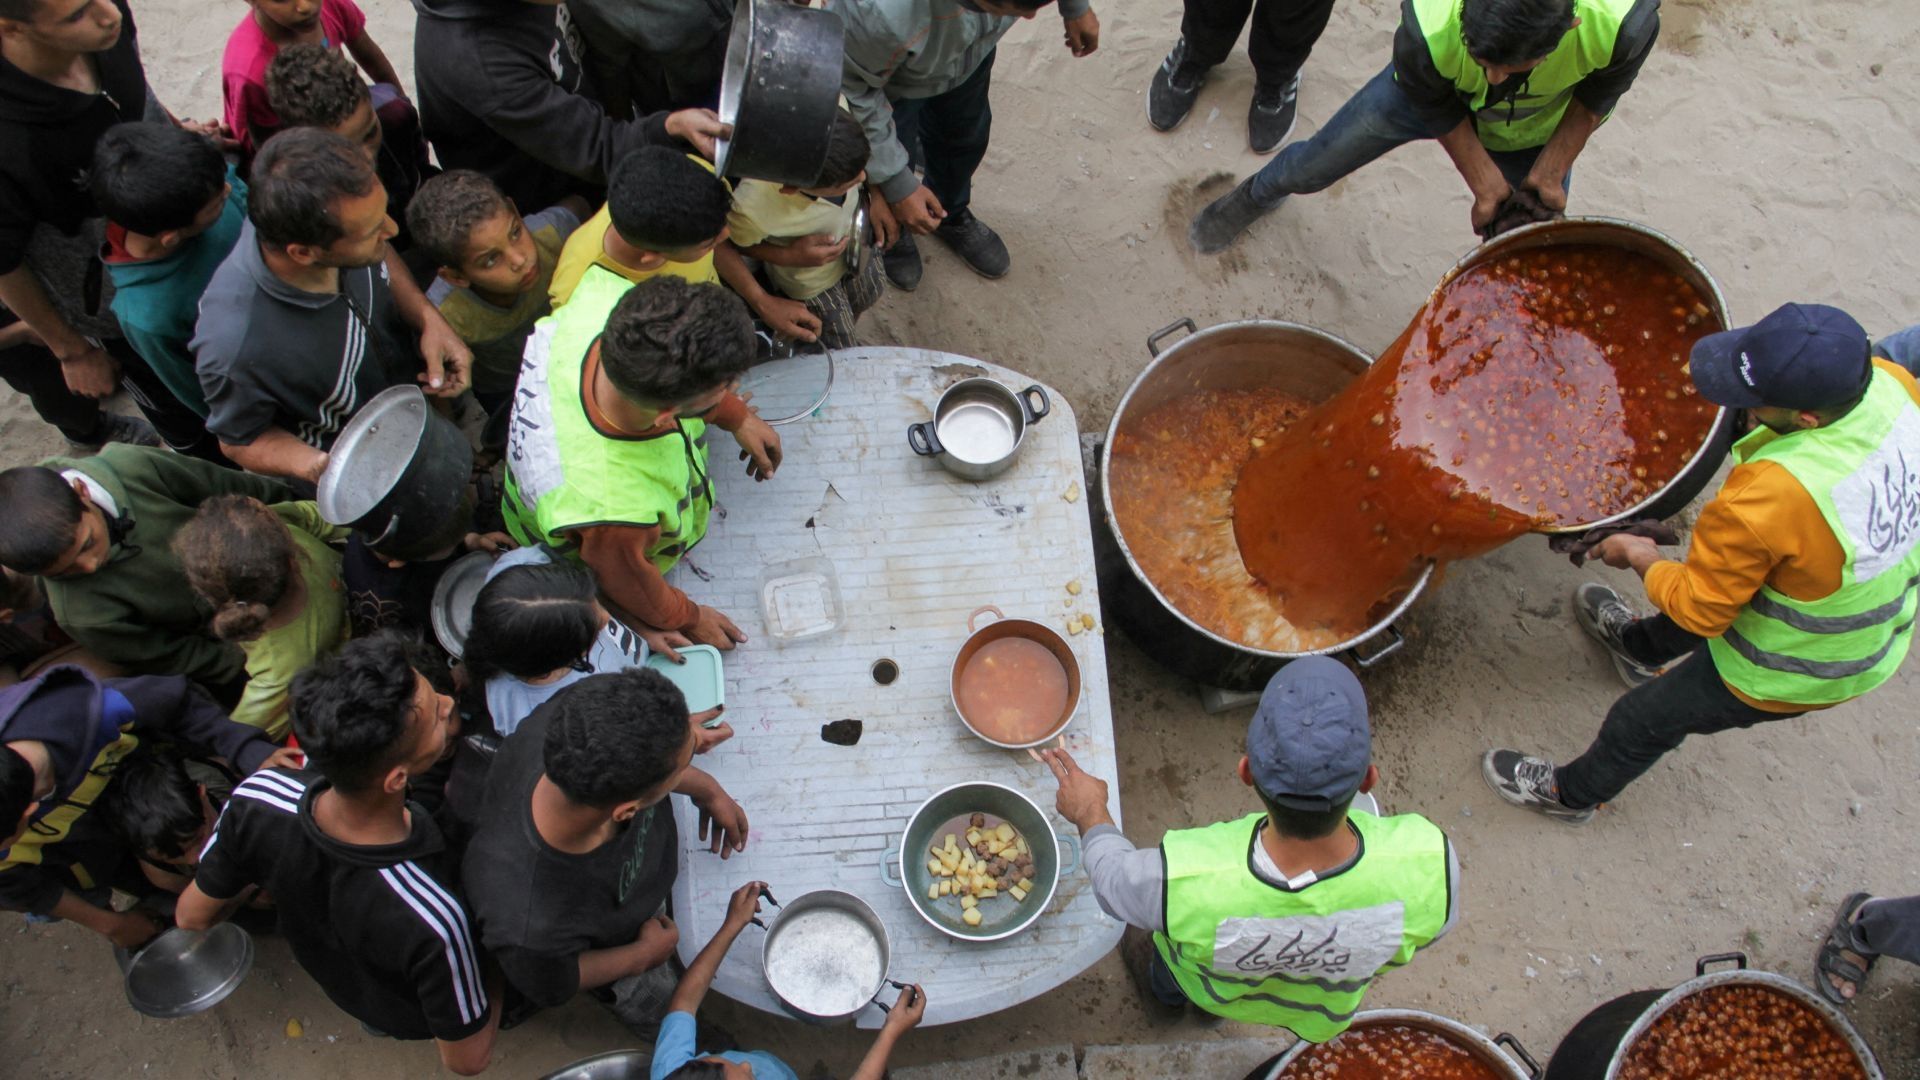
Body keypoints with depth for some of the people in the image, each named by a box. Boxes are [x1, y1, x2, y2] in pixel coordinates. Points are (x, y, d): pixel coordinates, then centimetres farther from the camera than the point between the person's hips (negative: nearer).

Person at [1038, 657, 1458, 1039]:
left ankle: (1167, 990, 65)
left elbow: (1114, 879, -18)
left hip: (1211, 988, -1)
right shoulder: (1430, 865, -40)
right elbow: (1427, 930, -15)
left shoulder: (1180, 881, -43)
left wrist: (1090, 815, 3)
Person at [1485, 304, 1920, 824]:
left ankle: (1571, 794, 46)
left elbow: (1699, 610, -25)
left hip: (1790, 676, -7)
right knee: (1720, 586, 36)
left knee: (1642, 721, 18)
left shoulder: (1765, 500, -44)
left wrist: (1640, 557, -7)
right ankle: (1641, 646, 67)